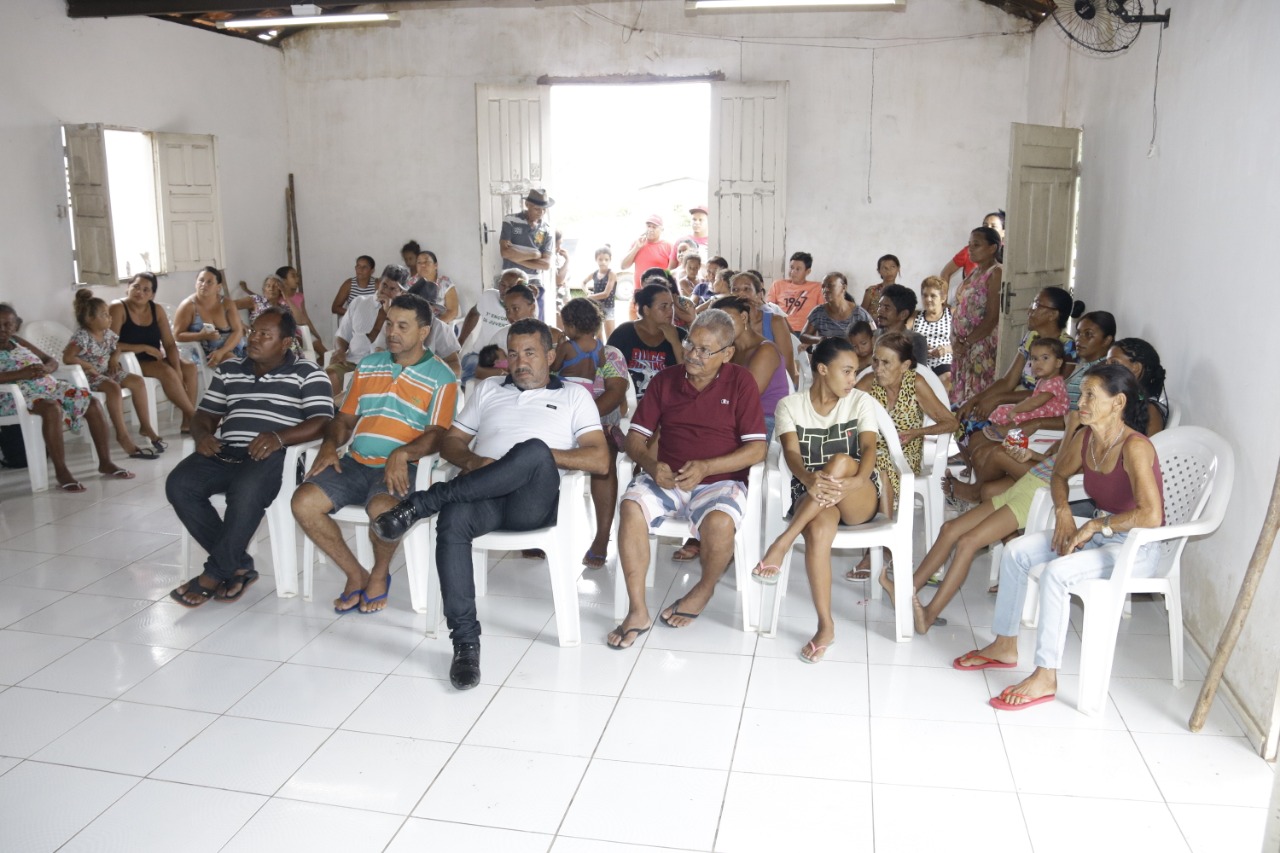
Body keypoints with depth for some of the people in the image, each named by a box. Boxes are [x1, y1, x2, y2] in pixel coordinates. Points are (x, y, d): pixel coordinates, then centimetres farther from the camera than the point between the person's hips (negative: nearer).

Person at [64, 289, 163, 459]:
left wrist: (114, 359, 1)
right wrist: (89, 366, -22)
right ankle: (122, 436, -31)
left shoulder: (108, 334, 5)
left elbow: (116, 349, 22)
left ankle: (145, 426, -3)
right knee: (113, 387, -34)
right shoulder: (82, 337, -18)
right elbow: (67, 358, -26)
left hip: (106, 371, 8)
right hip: (89, 376, -8)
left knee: (138, 381, -8)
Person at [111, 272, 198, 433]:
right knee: (166, 371, -29)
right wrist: (144, 348, -19)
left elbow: (170, 344, 1)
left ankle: (187, 421, -16)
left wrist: (177, 368, -15)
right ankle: (194, 416, -20)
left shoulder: (157, 310, 4)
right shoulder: (118, 308, -13)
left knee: (189, 367, -15)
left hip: (153, 359, 7)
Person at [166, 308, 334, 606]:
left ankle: (215, 573, -18)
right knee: (178, 484, -22)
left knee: (247, 490, -37)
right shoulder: (228, 369, 23)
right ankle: (238, 565, -11)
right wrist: (201, 433, -1)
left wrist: (280, 437, -23)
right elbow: (205, 414, 24)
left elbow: (322, 422, -6)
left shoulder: (307, 372, 6)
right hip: (224, 452, 6)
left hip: (272, 456, -5)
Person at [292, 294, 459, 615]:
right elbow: (345, 418, 21)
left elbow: (436, 434, -9)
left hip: (400, 469, -5)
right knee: (303, 502, -18)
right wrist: (330, 444, 0)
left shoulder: (441, 377, 2)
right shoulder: (368, 366, 19)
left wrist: (402, 453, -27)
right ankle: (356, 574, 1)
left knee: (382, 509, -36)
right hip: (355, 462, 5)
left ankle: (380, 574, -2)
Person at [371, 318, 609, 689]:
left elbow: (600, 459, 3)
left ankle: (421, 504, -29)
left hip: (533, 501, -2)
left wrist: (542, 456, -9)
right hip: (482, 495, 2)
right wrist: (472, 460, -3)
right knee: (453, 519, -35)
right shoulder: (487, 389, 27)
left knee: (534, 449, -37)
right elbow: (450, 442, 21)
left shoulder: (574, 395, 16)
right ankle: (466, 642, -29)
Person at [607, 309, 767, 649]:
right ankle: (637, 611, -21)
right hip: (666, 478, 3)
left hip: (720, 481, -2)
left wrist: (705, 467, -20)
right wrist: (651, 464, -16)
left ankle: (705, 589, 0)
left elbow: (757, 449, -7)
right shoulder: (664, 380, 9)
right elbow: (635, 437, 7)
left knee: (720, 523, -34)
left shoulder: (741, 382, 0)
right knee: (632, 506, -29)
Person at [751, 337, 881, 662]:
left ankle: (782, 544, -32)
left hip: (859, 501, 1)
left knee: (841, 461, -34)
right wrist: (809, 479, -38)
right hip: (810, 495, -1)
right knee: (818, 530, -37)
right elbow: (791, 454, -14)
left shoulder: (860, 402, 5)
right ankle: (826, 625, -29)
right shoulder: (790, 405, 2)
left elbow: (869, 448, -11)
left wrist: (858, 480, -34)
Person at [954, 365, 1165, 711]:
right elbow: (1060, 475, 18)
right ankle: (1005, 646, 10)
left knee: (1056, 572, -30)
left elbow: (1151, 516, -36)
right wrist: (1063, 513, 0)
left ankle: (1046, 677, -19)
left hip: (1137, 547, -8)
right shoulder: (1085, 437, -2)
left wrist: (1095, 525, -24)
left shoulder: (1134, 447, -26)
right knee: (1016, 551, -4)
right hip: (1100, 533, 8)